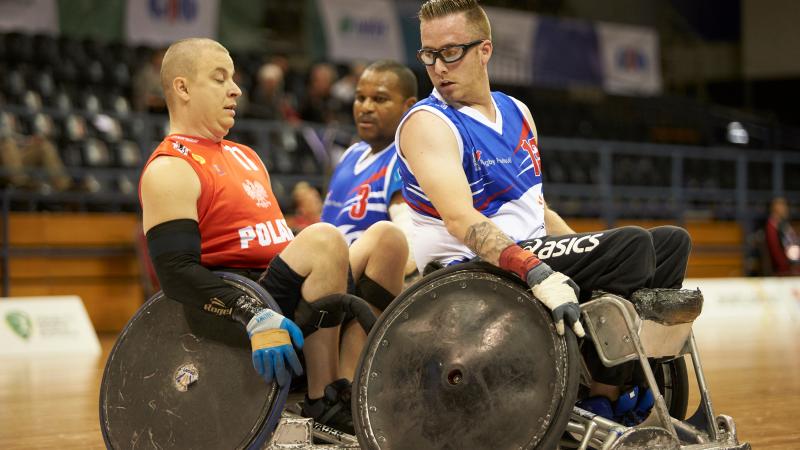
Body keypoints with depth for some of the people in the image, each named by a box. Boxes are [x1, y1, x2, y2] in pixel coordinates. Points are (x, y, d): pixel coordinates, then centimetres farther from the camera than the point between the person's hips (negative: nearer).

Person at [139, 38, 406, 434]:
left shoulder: (244, 157, 23)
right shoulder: (170, 171, -7)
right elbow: (177, 274, -20)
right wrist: (255, 317, -34)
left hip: (292, 303, 9)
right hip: (237, 319, -9)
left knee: (386, 238, -5)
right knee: (323, 238, -30)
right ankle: (324, 400, -23)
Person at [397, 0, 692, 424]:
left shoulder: (517, 113, 15)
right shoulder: (427, 124, -11)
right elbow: (460, 219, -28)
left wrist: (585, 257, 9)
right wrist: (539, 274, -41)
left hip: (538, 253, 9)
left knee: (671, 242, 3)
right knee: (631, 244, -23)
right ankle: (599, 401, -21)